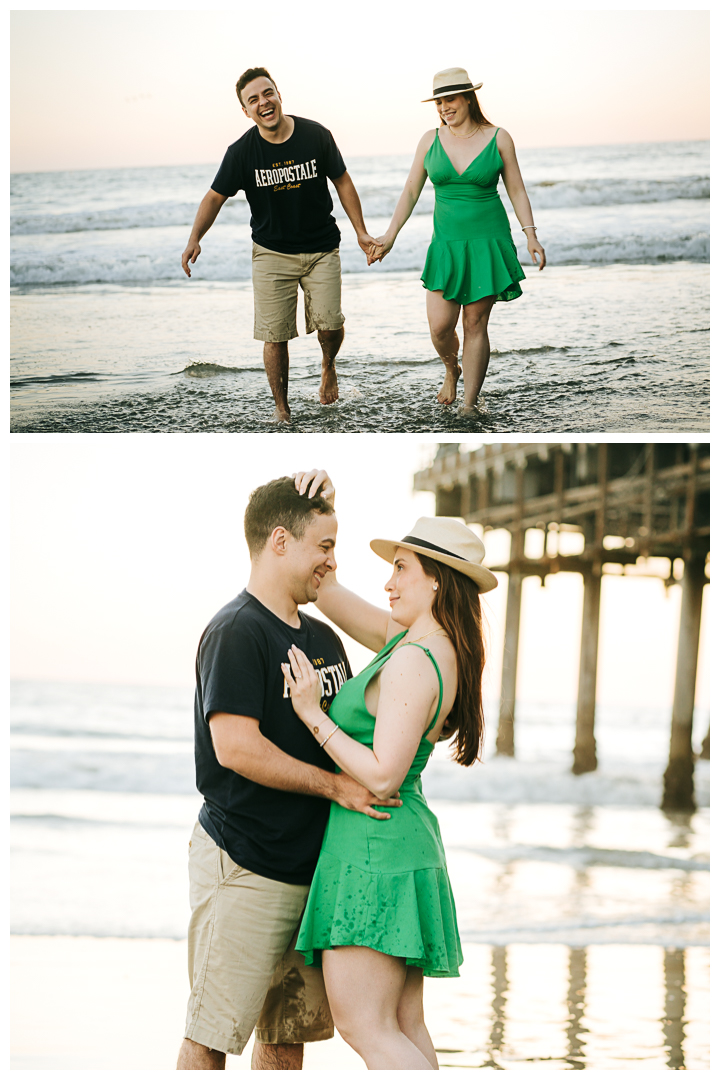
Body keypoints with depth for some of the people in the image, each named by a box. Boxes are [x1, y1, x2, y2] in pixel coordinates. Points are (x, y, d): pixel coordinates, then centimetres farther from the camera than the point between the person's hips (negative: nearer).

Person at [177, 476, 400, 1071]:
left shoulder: (324, 638, 17)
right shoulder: (236, 632, -11)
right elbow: (236, 747, -22)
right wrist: (335, 785, -18)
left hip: (309, 863, 9)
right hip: (244, 867, -9)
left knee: (290, 1031, 11)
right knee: (211, 1034, -4)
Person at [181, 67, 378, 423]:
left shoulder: (316, 136, -8)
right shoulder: (242, 152, -10)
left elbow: (342, 182, 4)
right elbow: (215, 197, -1)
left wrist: (361, 232, 3)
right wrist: (195, 239, -16)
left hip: (321, 249, 0)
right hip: (271, 253, 0)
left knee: (329, 324, -13)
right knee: (275, 337, -4)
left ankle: (329, 366, 23)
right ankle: (281, 409, 15)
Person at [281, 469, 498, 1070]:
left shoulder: (413, 662, -18)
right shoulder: (411, 640, 11)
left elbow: (383, 776, -23)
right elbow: (325, 590, 19)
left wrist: (314, 715, -16)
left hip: (373, 849, -10)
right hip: (407, 845, 10)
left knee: (368, 1031, -9)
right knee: (405, 1029, 8)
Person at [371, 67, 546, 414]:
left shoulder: (498, 139, -1)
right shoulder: (430, 140, 4)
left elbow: (517, 191, 3)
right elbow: (410, 192, 10)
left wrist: (531, 236, -5)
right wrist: (390, 236, 4)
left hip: (488, 242, -2)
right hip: (446, 243, 2)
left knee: (475, 324, -1)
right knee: (440, 326, -7)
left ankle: (469, 405, 8)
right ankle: (451, 370, 27)